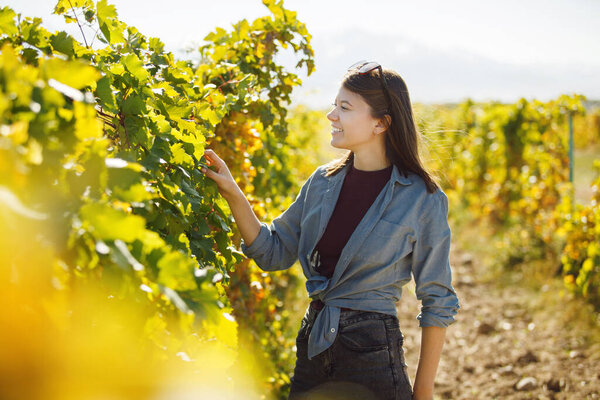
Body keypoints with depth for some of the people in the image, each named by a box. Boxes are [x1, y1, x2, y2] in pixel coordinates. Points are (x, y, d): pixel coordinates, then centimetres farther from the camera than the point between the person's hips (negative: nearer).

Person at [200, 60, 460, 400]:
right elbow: (274, 253, 10)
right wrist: (233, 194, -1)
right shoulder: (323, 181, 4)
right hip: (313, 345, 5)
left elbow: (437, 302, -6)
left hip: (373, 351, -5)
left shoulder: (423, 199, -10)